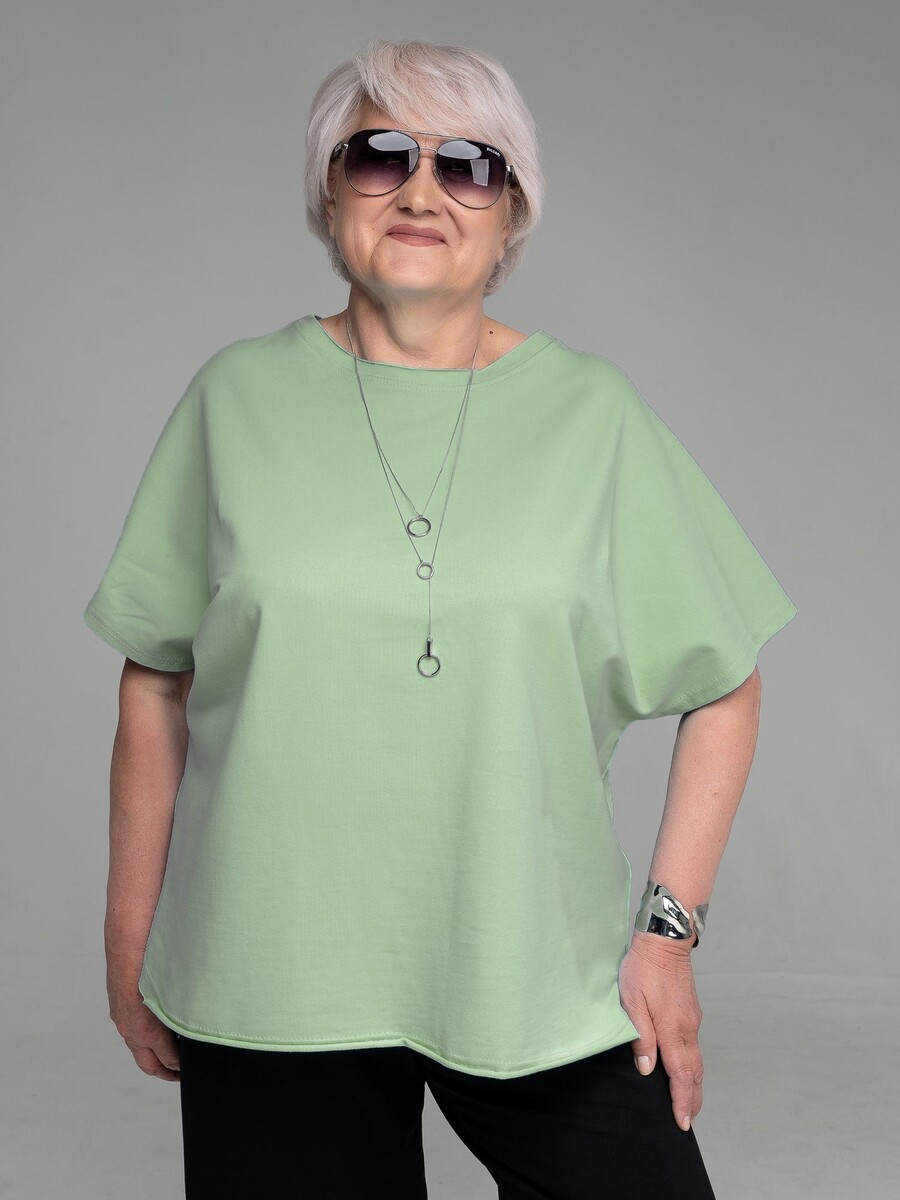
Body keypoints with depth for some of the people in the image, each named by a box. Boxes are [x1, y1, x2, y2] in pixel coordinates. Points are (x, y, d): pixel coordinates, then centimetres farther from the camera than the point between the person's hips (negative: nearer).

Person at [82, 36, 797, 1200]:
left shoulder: (594, 416, 1)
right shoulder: (237, 398, 1)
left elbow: (724, 683, 4)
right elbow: (155, 688, 5)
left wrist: (670, 925, -1)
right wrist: (131, 935, 6)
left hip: (543, 973, 1)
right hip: (272, 977, 0)